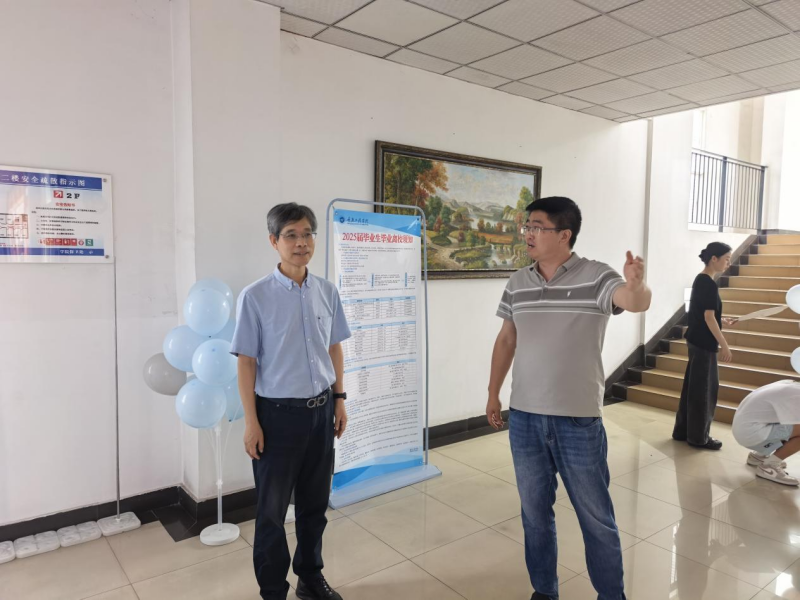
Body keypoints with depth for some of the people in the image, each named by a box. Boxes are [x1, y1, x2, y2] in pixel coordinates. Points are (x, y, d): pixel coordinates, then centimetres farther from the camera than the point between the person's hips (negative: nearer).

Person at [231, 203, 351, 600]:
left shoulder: (327, 292, 0)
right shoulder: (255, 296, -12)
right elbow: (247, 361, -9)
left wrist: (339, 399, 8)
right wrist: (251, 421, -8)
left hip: (321, 410, 4)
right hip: (279, 413, -4)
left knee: (315, 503, 19)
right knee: (272, 510, 12)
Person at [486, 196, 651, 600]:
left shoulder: (596, 277, -10)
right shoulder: (517, 283, 4)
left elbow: (634, 303, -28)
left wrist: (637, 285, -51)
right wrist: (493, 393, 14)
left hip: (579, 420, -4)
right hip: (524, 418, 4)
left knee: (596, 518, 13)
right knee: (534, 512, 17)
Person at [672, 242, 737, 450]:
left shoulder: (700, 280, 10)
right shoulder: (709, 284, -17)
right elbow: (708, 317, -19)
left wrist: (723, 320, 19)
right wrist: (724, 345, -16)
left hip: (697, 341, 9)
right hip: (704, 343, -9)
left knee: (693, 386, 14)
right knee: (703, 389, 1)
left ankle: (683, 431, 23)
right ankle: (699, 437, 12)